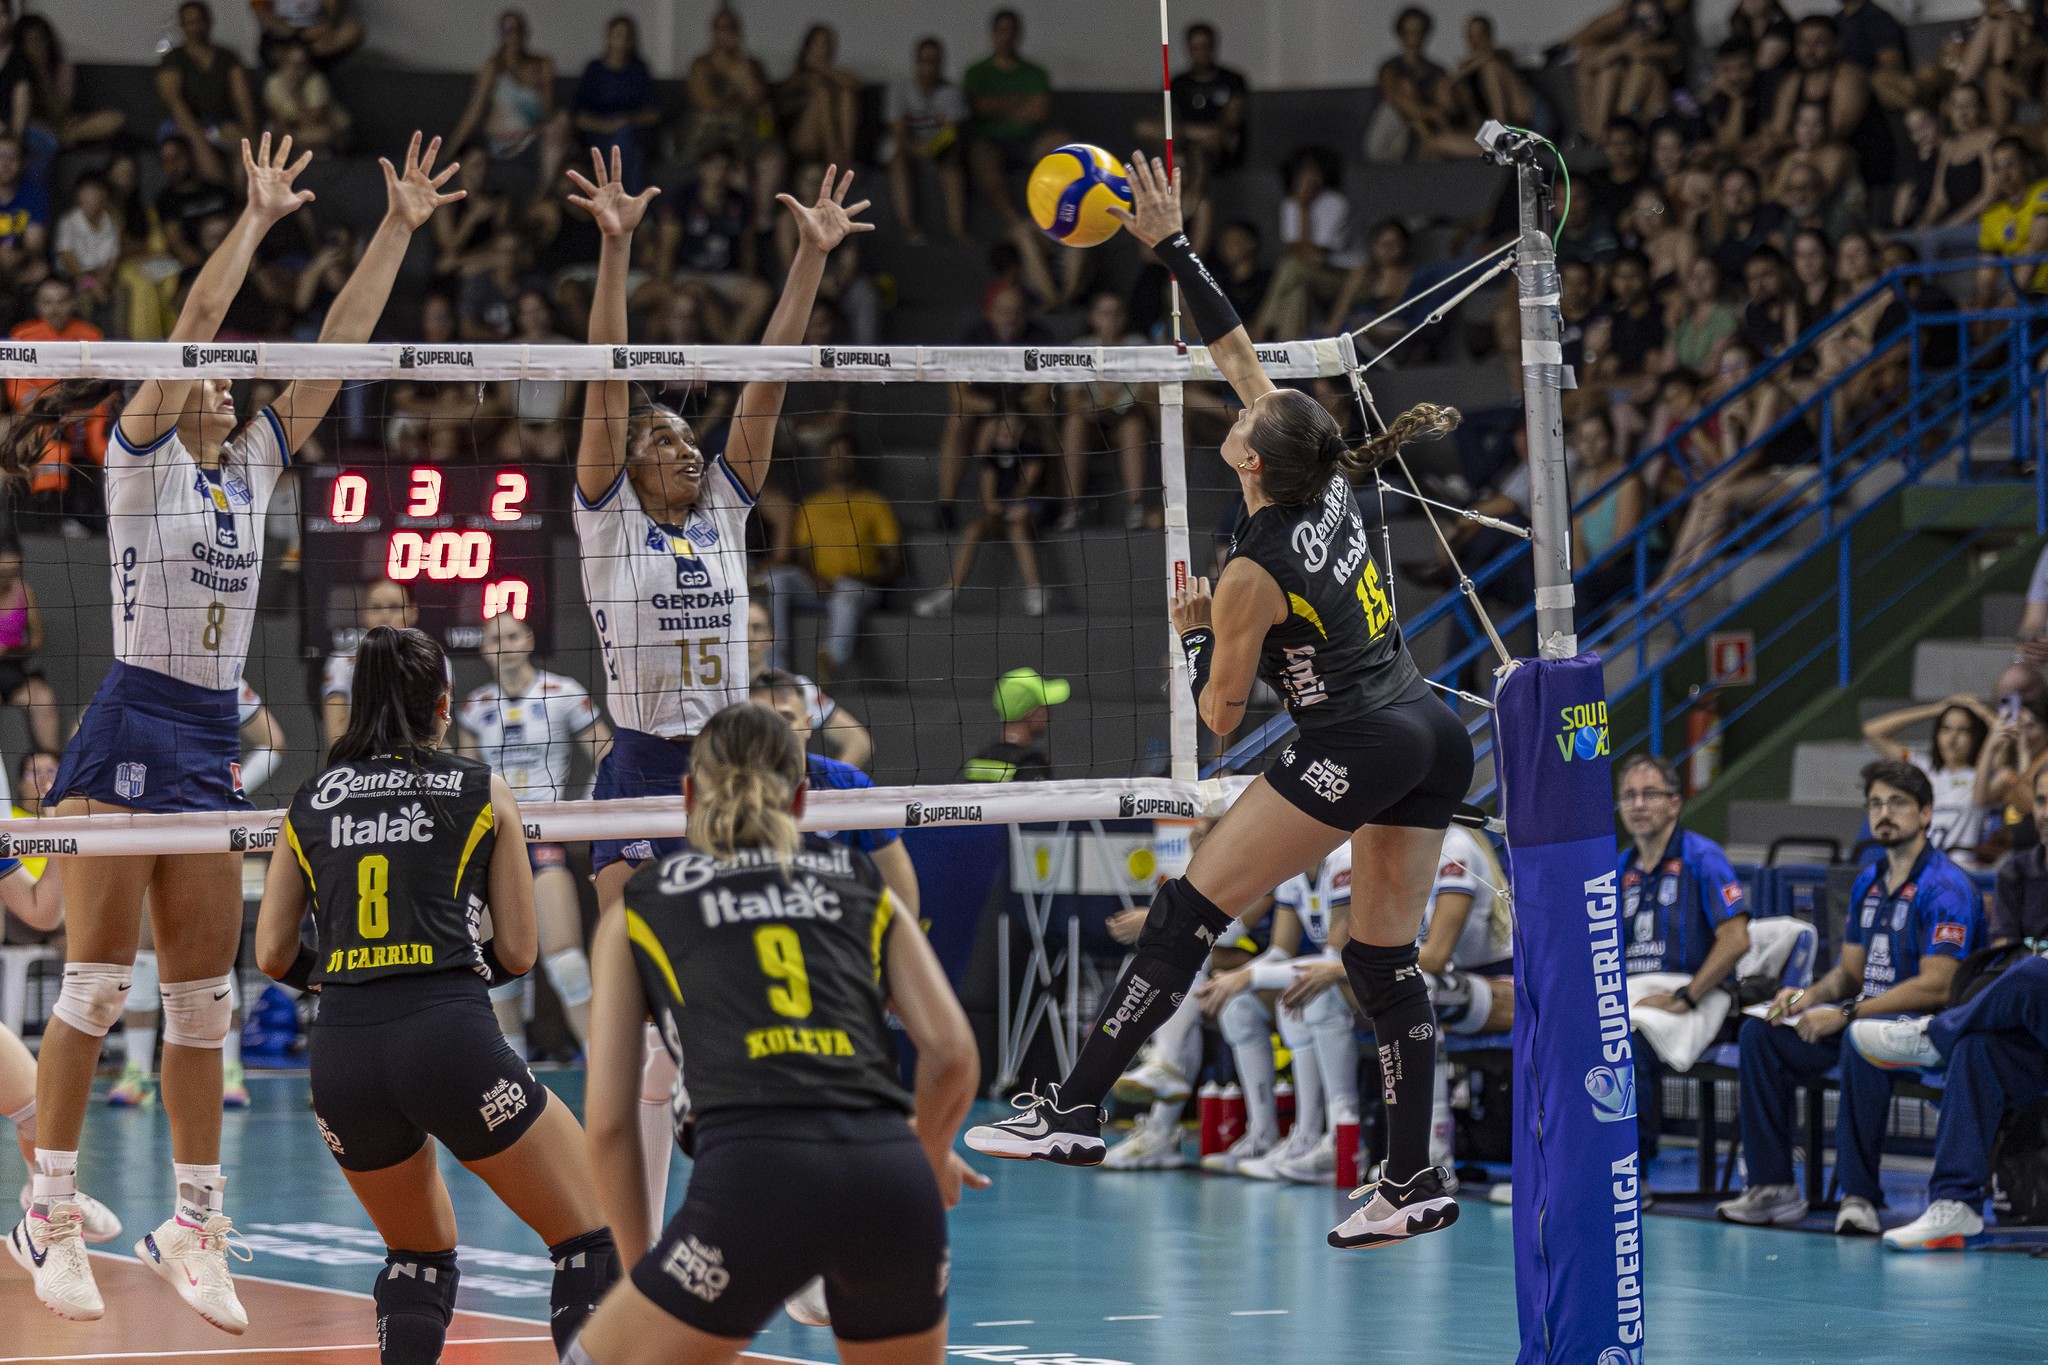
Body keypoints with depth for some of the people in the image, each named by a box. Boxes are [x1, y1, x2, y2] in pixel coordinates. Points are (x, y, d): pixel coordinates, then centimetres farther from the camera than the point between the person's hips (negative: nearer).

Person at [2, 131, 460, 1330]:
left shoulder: (252, 467, 13)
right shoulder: (143, 456, -3)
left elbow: (338, 347, 10)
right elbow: (195, 320, -15)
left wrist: (401, 230, 7)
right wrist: (257, 219, -15)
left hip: (213, 745, 6)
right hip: (131, 727, -6)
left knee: (204, 995, 6)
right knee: (97, 977, -6)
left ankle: (195, 1224, 10)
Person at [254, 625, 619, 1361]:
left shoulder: (309, 803, 16)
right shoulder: (485, 792, 10)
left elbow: (273, 955, 15)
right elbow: (517, 953, 12)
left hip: (341, 1052, 4)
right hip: (452, 1039, -4)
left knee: (420, 1252, 26)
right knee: (592, 1243, 8)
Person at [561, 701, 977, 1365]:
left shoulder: (638, 906, 20)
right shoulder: (863, 885, 24)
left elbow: (609, 1120, 14)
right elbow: (952, 1054, 12)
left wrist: (639, 1254, 27)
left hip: (754, 1176, -2)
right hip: (889, 1178, 3)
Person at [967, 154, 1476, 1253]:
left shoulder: (1256, 568, -11)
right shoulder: (1332, 489, 7)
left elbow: (1220, 713, -3)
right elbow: (1238, 353, 15)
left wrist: (1195, 633, 14)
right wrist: (1171, 246, 17)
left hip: (1355, 747, -8)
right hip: (1437, 738, 8)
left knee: (1188, 912, -6)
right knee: (1386, 958, 11)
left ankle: (1074, 1111, -8)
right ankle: (1414, 1184, 8)